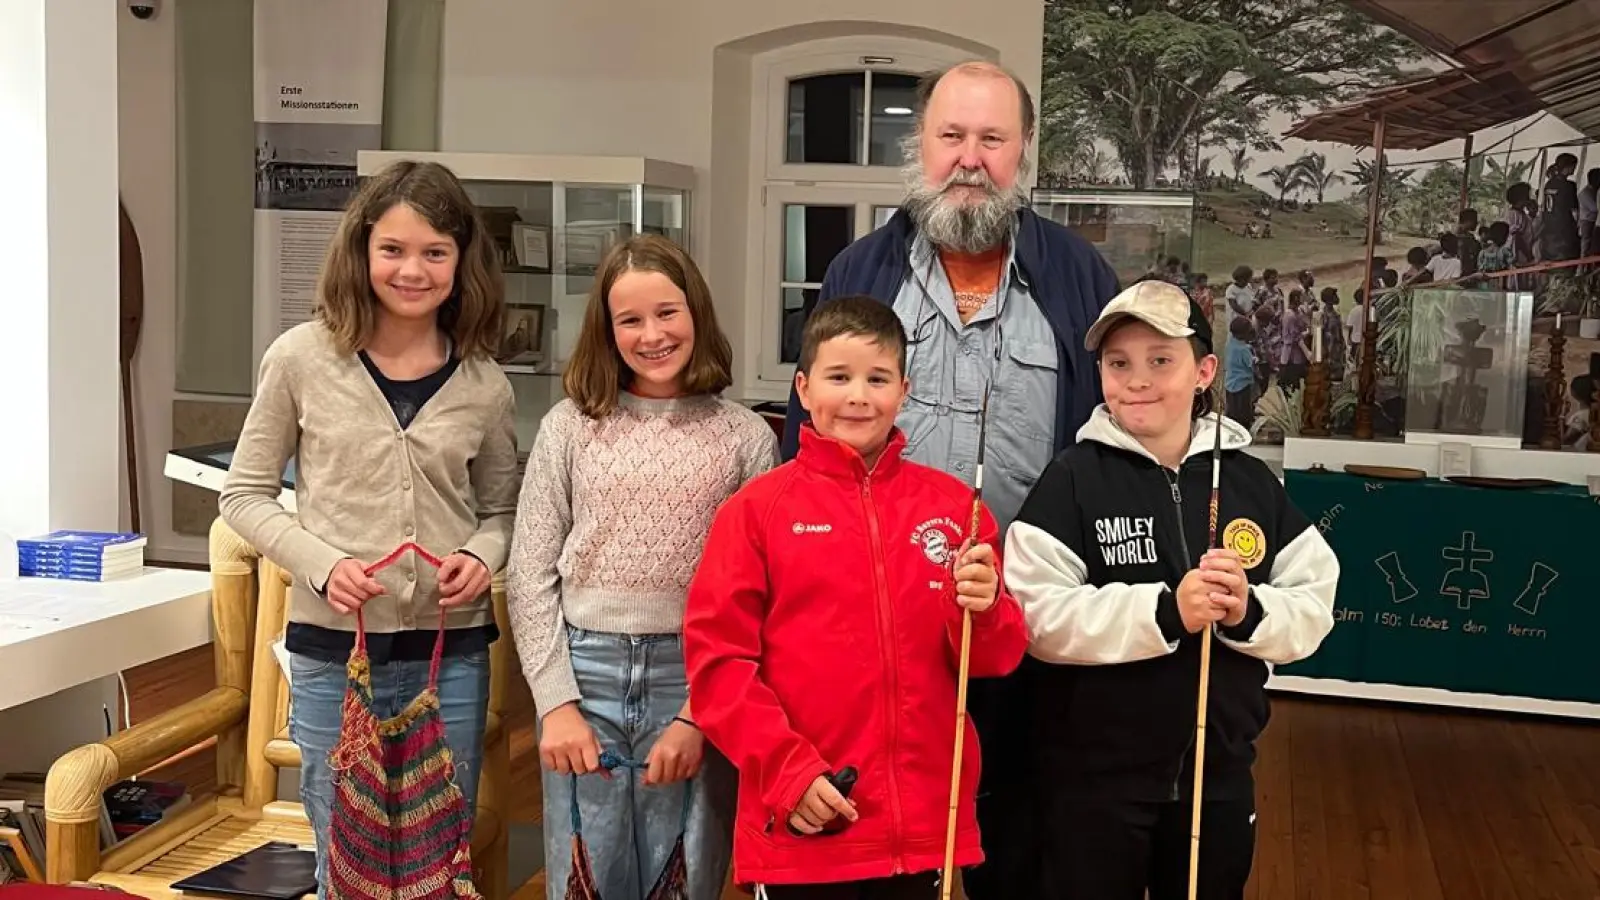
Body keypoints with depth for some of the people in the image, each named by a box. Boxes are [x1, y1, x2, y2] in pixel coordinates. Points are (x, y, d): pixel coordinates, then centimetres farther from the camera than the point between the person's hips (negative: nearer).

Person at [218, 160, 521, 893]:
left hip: (451, 656, 2)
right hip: (331, 652, -1)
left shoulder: (483, 384, 1)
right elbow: (244, 494, 2)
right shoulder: (303, 357, -5)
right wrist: (322, 563, -14)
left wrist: (484, 555, -9)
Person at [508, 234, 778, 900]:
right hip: (586, 673, 1)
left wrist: (699, 716, -9)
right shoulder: (569, 425, 4)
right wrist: (556, 701, -5)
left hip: (696, 681, 0)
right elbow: (529, 576, 3)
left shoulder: (746, 437, 2)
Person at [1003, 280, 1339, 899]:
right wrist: (1166, 611, -27)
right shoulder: (1073, 479, -11)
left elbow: (1314, 610, 2)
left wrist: (1248, 612, -19)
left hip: (1219, 772, 4)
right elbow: (1037, 616, -19)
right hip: (1093, 776, -4)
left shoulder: (1252, 483, 1)